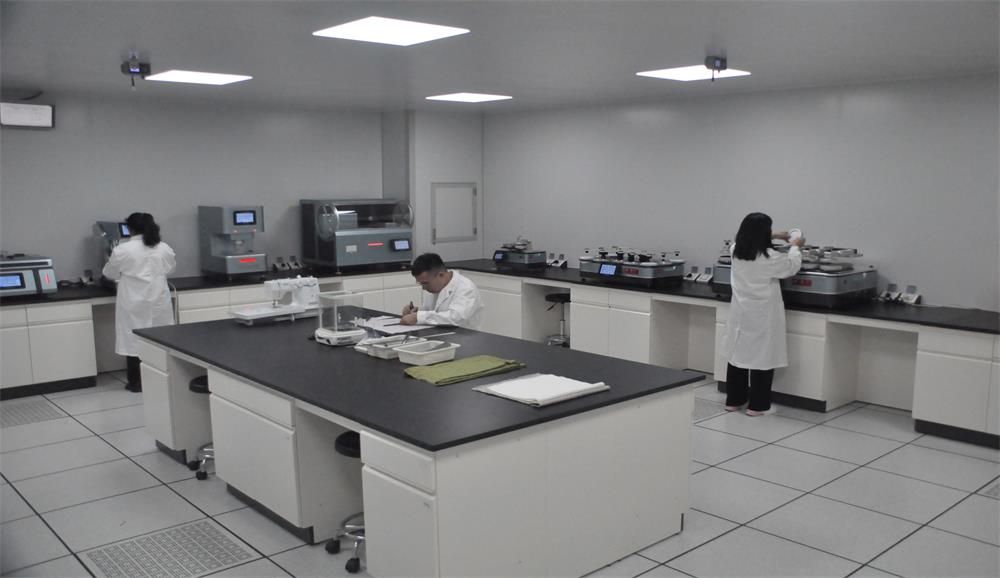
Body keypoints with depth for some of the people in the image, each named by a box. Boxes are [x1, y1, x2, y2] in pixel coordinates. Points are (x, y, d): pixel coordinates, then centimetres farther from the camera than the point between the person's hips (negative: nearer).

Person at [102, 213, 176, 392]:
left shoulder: (122, 250, -10)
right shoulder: (164, 248, 0)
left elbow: (110, 274, 4)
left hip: (135, 305, -3)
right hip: (159, 302, 3)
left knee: (134, 340, 4)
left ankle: (137, 382, 8)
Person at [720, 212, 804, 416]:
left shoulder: (736, 252, -2)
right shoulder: (770, 257, -19)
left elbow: (750, 241, 23)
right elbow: (792, 266, 1)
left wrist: (775, 237, 31)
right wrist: (795, 246, 19)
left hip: (740, 314, 6)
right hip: (763, 317, -6)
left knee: (738, 355, 13)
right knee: (762, 359, 3)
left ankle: (733, 401, 22)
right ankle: (756, 405, 8)